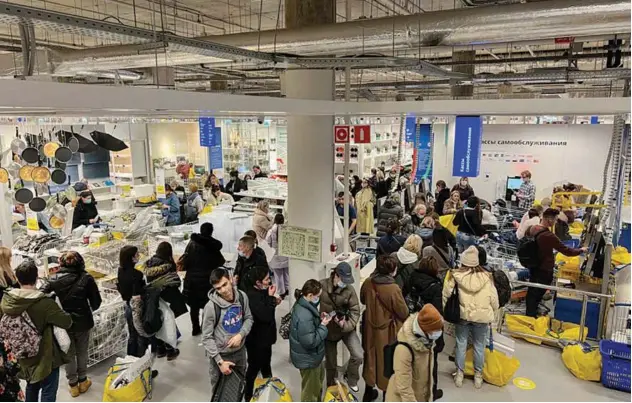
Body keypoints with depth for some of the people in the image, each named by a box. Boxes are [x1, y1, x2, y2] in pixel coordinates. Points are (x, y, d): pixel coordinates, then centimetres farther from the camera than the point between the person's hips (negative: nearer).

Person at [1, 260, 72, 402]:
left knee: (31, 387, 28)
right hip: (45, 357, -6)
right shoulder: (45, 303, -28)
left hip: (24, 356, 6)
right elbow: (67, 322, -22)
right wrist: (61, 313, -3)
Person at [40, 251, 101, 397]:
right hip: (82, 322, -1)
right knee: (82, 352, 20)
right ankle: (82, 381, 33)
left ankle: (73, 385, 29)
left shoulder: (54, 278, -10)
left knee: (69, 354, 18)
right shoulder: (86, 278, -14)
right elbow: (96, 301, -10)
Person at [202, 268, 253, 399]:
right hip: (220, 354, -4)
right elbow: (207, 338, -18)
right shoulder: (211, 307, -25)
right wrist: (220, 361, -20)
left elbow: (248, 318, 2)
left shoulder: (242, 296, -13)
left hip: (239, 351, 4)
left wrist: (240, 335, -17)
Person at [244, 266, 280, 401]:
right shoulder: (252, 296, -30)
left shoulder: (262, 291, 0)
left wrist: (273, 302, -1)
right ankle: (248, 396, 29)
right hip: (256, 339, -9)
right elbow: (265, 316, -34)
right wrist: (270, 297, -29)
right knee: (254, 367, 9)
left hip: (265, 336, 9)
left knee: (266, 364, 27)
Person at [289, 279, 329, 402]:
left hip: (311, 355, 10)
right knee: (310, 389, 13)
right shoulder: (304, 317, -37)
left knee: (319, 378, 33)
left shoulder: (301, 304, -4)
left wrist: (319, 318, -4)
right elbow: (311, 342, -32)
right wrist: (323, 326, -24)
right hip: (308, 358, -10)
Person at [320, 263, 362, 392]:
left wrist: (347, 325, -27)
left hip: (346, 328, 0)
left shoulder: (350, 289, -17)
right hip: (328, 329, 0)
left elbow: (355, 311, -14)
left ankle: (351, 379, 18)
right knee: (330, 363, 14)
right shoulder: (321, 285, -17)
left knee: (358, 356, -13)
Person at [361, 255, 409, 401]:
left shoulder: (367, 283, -11)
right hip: (388, 331, -5)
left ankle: (369, 391, 39)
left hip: (371, 327, 5)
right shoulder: (394, 289, -27)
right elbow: (404, 313, -15)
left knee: (371, 357, 22)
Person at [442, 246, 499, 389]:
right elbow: (494, 299, 0)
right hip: (482, 316, 1)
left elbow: (446, 295, -5)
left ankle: (459, 374, 25)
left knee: (461, 345, 14)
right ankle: (478, 375, 29)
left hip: (462, 315, 0)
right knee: (479, 346, 15)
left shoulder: (455, 275, -11)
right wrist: (492, 315, 15)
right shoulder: (486, 276, -7)